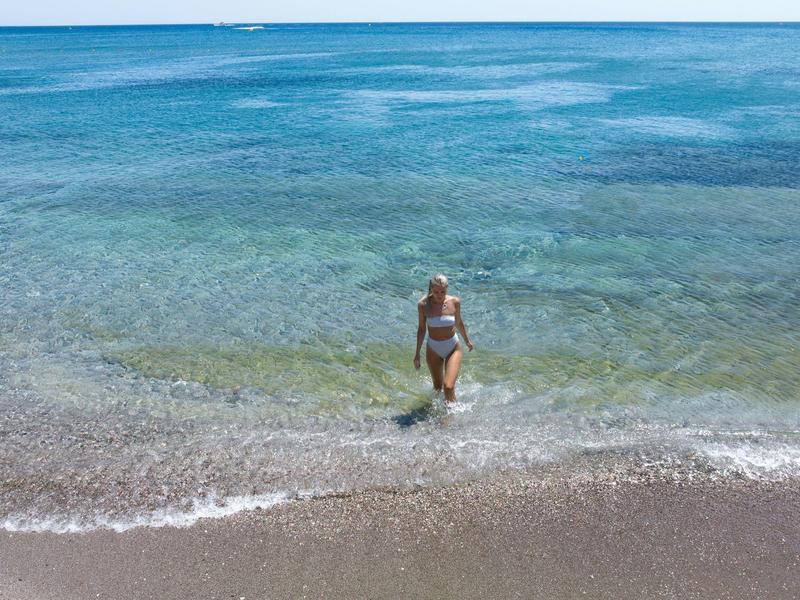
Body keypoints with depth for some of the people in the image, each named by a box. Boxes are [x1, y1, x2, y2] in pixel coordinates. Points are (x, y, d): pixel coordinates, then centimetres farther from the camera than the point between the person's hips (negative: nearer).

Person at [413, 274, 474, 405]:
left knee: (449, 387, -15)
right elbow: (421, 328, -2)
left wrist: (467, 341, 19)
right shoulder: (423, 304, -15)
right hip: (433, 349, 1)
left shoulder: (455, 302, -13)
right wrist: (417, 353, 1)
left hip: (453, 348, -1)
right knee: (437, 387, 17)